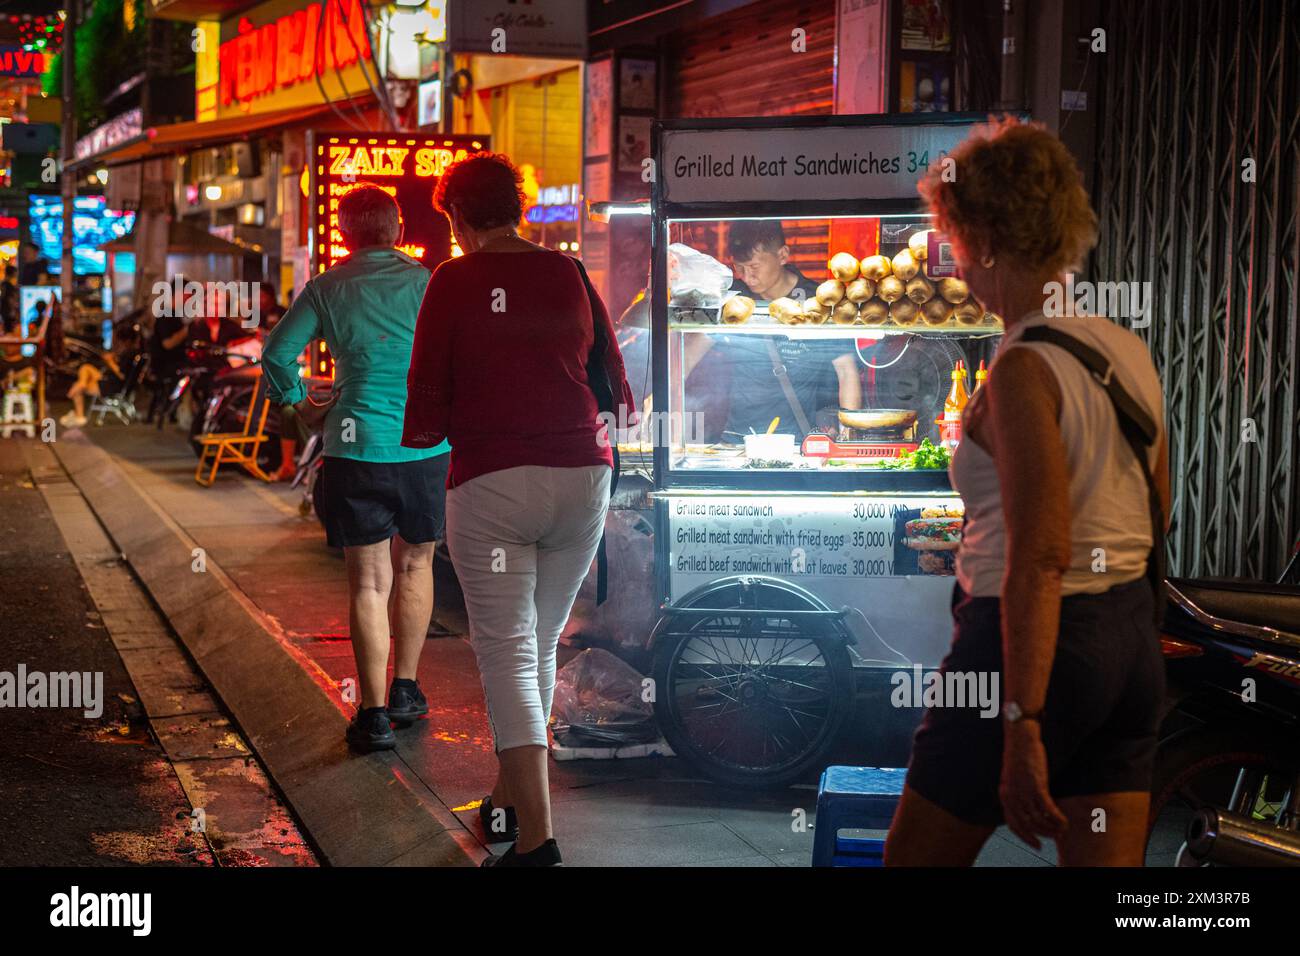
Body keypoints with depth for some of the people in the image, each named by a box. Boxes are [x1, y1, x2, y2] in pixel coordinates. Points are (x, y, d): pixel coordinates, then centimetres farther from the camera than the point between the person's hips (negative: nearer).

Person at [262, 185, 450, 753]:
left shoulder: (327, 288, 4)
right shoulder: (425, 281, 2)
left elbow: (278, 354, 2)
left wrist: (305, 410, 15)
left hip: (357, 447, -1)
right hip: (427, 446, 1)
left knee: (369, 581, 4)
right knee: (414, 565, 20)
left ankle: (374, 714, -2)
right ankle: (406, 690, 26)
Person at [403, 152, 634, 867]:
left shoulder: (455, 280, -3)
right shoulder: (570, 275, 8)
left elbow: (427, 401, -4)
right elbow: (615, 387, 12)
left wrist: (423, 431, 17)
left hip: (492, 481, -4)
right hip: (582, 479, 4)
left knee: (507, 650, -2)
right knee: (540, 645, 17)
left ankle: (535, 835, -12)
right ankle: (507, 798, 31)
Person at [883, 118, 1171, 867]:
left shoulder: (1023, 370, -18)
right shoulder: (1131, 351, 7)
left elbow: (1037, 560, -23)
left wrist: (1021, 728, -23)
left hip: (1035, 642, -8)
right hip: (1133, 639, 8)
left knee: (914, 859, 9)